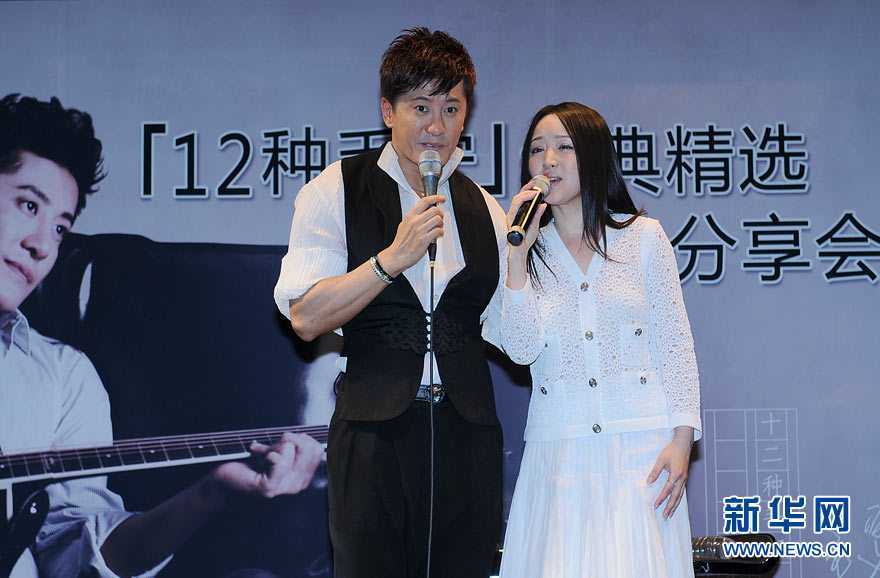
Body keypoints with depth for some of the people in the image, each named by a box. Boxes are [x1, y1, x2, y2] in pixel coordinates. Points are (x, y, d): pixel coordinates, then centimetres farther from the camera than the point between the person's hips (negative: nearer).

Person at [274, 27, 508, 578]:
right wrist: (394, 256, -17)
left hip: (468, 432, 4)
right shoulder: (335, 191, 1)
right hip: (375, 428, -3)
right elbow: (306, 317, -9)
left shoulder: (484, 210, 12)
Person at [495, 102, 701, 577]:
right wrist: (519, 254, -10)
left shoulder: (644, 236, 6)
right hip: (558, 446, 1)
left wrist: (682, 440, -5)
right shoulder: (529, 251, 9)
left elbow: (675, 345, 4)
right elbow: (520, 350, -5)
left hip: (640, 445, -1)